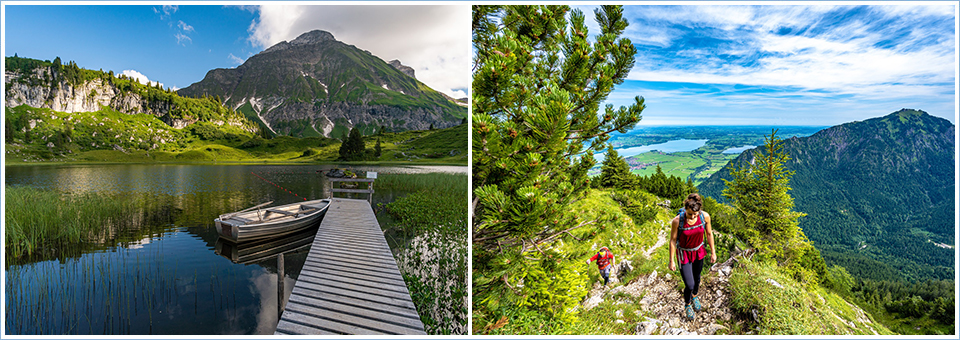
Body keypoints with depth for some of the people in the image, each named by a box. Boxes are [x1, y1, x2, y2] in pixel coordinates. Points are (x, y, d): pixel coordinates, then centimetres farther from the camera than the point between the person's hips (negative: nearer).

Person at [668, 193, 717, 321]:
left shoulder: (705, 216, -22)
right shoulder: (677, 220, -31)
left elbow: (709, 234, -3)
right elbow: (673, 240, -17)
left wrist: (713, 252, 6)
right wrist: (671, 261, -10)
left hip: (698, 251, 3)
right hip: (684, 254, -3)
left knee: (697, 278, 25)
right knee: (689, 285, 1)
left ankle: (694, 296, 59)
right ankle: (687, 304, 35)